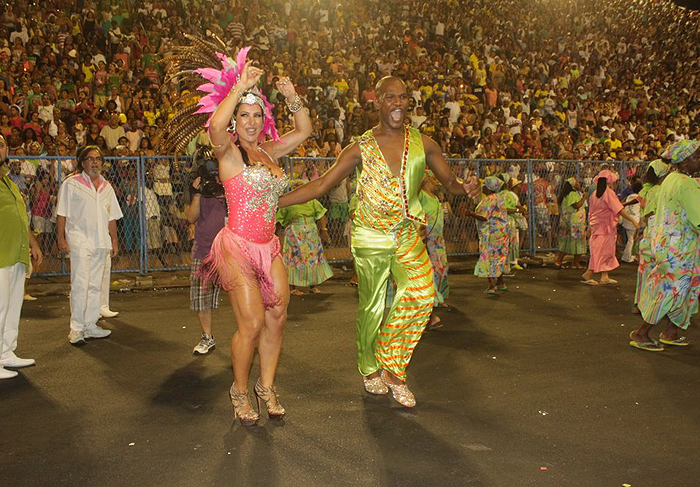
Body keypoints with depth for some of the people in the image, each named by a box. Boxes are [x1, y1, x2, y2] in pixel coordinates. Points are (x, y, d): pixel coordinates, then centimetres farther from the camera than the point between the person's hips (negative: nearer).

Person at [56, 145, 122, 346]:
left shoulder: (106, 187, 17)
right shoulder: (71, 183, 1)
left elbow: (111, 217, 20)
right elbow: (62, 214, -2)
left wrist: (114, 239, 15)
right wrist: (61, 237, -9)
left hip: (101, 242, 5)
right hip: (79, 240, -5)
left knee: (95, 285, 8)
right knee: (80, 284, -11)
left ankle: (90, 325, 15)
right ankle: (76, 329, -6)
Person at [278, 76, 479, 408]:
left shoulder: (423, 144, 4)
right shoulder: (361, 148, -2)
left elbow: (449, 182, 10)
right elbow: (321, 185, -1)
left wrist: (464, 187, -16)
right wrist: (272, 202, -7)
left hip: (408, 234, 2)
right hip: (370, 238, -2)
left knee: (422, 294, -16)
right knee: (372, 307, 5)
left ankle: (392, 369, 3)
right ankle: (369, 370, 30)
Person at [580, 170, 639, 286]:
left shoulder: (594, 194, 9)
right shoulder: (609, 193, -13)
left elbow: (590, 212, 14)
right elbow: (620, 210, -18)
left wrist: (589, 226, 22)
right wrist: (634, 221, -16)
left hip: (595, 225, 8)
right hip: (605, 227, -8)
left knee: (607, 251, 14)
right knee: (602, 252, -2)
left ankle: (604, 277, 15)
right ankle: (587, 275, -3)